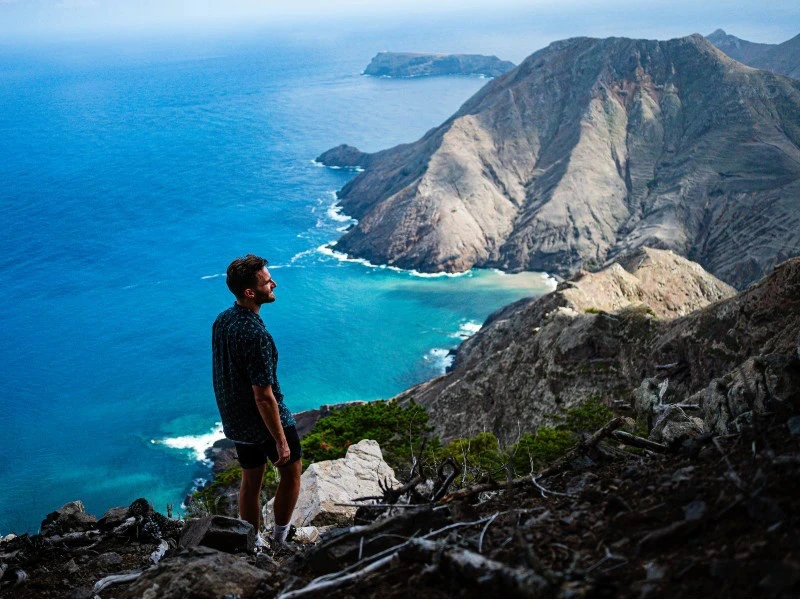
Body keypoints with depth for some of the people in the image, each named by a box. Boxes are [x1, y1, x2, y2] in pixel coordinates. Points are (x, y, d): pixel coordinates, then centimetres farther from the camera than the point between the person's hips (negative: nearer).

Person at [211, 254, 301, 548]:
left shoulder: (222, 320, -4)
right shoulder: (256, 336, -31)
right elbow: (264, 396, -28)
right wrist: (281, 441, -19)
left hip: (235, 420, 8)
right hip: (266, 422, -7)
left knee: (250, 481, 20)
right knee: (291, 474, 15)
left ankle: (255, 545, 33)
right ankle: (280, 541, 24)